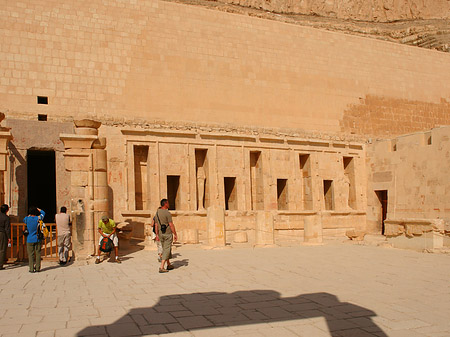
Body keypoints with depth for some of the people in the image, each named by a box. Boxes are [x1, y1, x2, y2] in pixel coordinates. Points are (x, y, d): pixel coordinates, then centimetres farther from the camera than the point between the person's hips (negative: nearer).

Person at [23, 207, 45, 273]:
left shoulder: (27, 219, -5)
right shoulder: (38, 218, -5)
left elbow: (24, 220, 20)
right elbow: (43, 213, 15)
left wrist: (29, 215, 24)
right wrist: (37, 209, 26)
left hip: (30, 240, 0)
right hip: (37, 239, 0)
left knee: (31, 254, 2)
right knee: (38, 254, 6)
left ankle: (31, 268, 1)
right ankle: (37, 268, 8)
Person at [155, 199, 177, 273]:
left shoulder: (157, 213, 6)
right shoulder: (167, 213, -17)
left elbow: (156, 225, 10)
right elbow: (171, 225, -17)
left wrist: (157, 235, 16)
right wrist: (175, 234, -9)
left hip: (161, 233, 7)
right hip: (168, 234, -7)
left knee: (165, 249, 19)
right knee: (166, 250, -5)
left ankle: (169, 265, 29)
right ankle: (161, 267, -11)